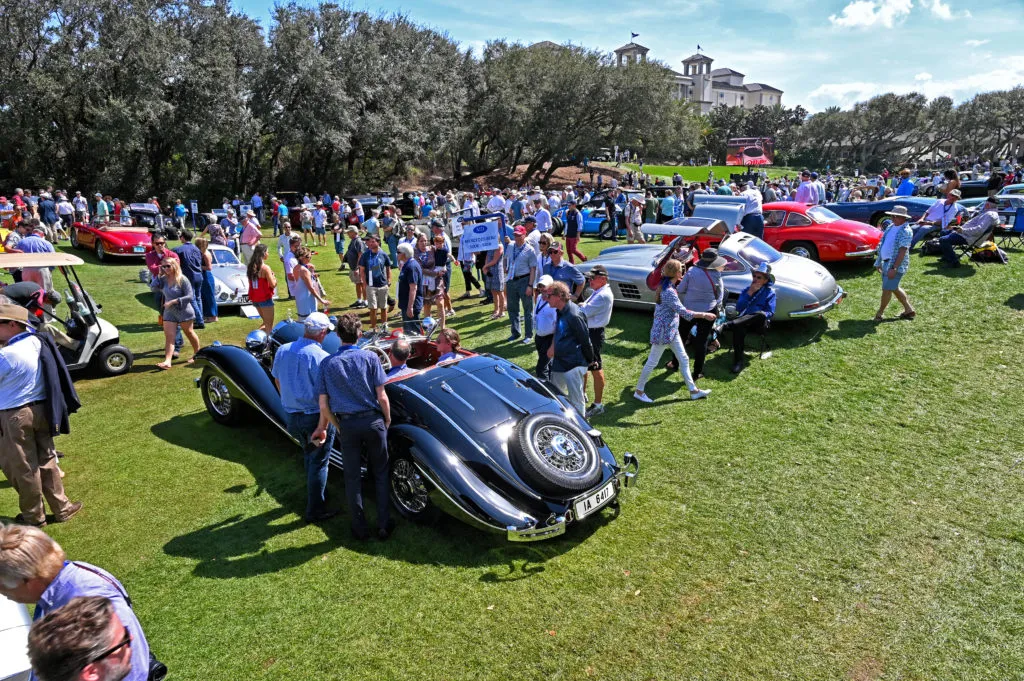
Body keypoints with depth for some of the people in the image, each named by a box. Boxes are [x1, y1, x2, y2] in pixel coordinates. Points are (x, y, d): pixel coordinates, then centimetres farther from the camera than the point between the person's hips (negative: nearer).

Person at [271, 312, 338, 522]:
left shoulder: (282, 350, -1)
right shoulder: (321, 357, -22)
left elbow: (277, 381, 14)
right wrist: (323, 427, -11)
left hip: (290, 416, 7)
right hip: (315, 418, -7)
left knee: (309, 454, 27)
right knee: (318, 463, 9)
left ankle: (314, 494, 43)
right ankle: (315, 510, 19)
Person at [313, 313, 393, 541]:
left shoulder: (327, 363, -1)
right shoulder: (369, 357, -8)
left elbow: (324, 405, 0)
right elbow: (381, 396, -9)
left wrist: (323, 428, 16)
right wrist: (387, 419, 8)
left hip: (346, 426, 1)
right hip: (373, 421, -1)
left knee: (352, 477, 14)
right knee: (380, 474, 14)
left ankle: (360, 528, 25)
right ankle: (384, 525, 19)